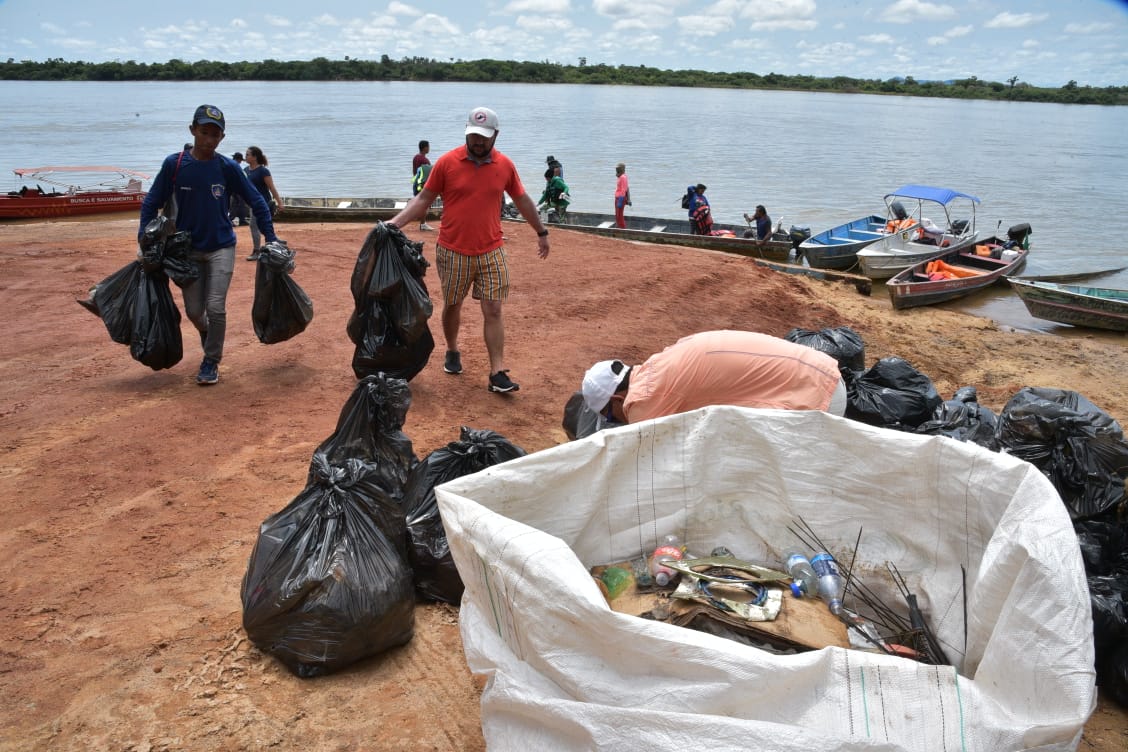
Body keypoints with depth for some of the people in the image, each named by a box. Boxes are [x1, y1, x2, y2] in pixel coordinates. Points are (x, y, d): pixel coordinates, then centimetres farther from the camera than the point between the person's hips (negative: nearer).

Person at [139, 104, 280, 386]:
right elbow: (152, 202, 2)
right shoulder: (174, 164, -7)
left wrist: (271, 239, -3)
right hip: (188, 249, 1)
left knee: (215, 307, -9)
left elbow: (256, 201, 0)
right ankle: (208, 335, 42)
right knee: (193, 310, 8)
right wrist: (144, 240, -7)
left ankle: (211, 362, 9)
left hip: (221, 247, -1)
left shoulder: (228, 167, -7)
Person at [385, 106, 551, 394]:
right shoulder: (446, 162, -6)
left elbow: (522, 201, 14)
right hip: (453, 252, -1)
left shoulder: (505, 165, 1)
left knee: (493, 311, -3)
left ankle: (498, 373, -2)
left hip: (491, 252, 1)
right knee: (452, 306, 14)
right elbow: (424, 199, 0)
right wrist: (394, 223, -10)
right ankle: (452, 352, 38)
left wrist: (541, 232, 20)